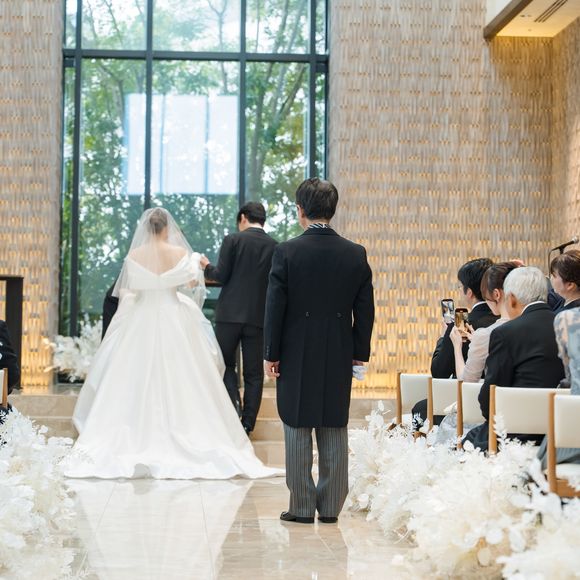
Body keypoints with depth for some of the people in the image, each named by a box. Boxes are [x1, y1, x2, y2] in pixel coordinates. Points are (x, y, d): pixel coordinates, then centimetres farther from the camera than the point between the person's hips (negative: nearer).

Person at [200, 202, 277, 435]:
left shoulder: (233, 240, -4)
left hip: (230, 313, -2)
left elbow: (221, 276, -7)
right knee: (253, 372, 8)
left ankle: (233, 405, -5)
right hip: (259, 317, 2)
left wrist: (207, 267, 12)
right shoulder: (275, 247, 3)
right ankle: (247, 423, 10)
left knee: (226, 363, 14)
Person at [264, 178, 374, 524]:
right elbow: (365, 310, 3)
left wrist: (271, 353, 0)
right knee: (336, 431, 9)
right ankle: (331, 508, 14)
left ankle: (302, 507, 8)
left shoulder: (287, 252, -9)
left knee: (298, 431, 5)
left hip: (296, 355, -3)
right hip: (339, 357, 3)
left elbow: (275, 307, -8)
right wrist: (360, 353, 11)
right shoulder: (356, 254, 0)